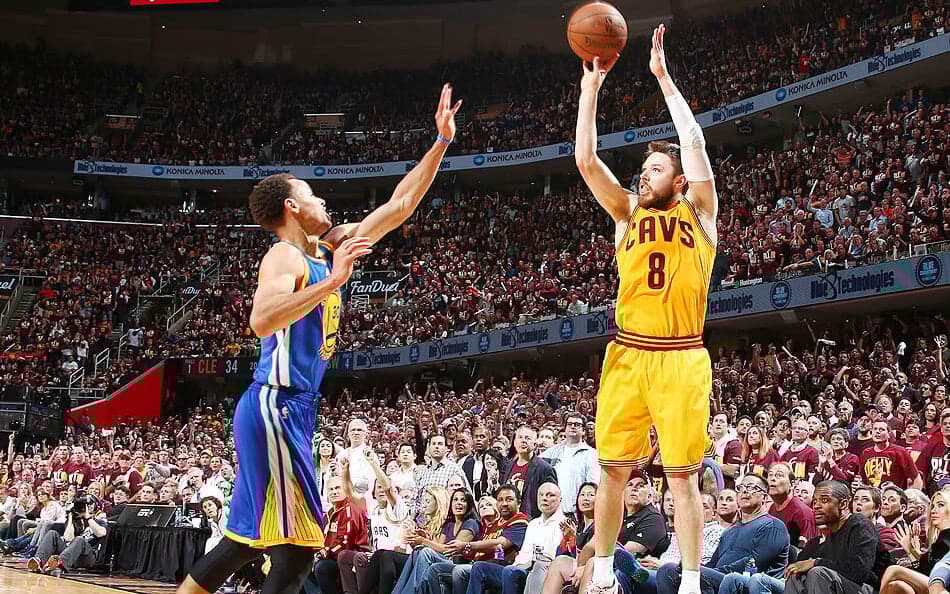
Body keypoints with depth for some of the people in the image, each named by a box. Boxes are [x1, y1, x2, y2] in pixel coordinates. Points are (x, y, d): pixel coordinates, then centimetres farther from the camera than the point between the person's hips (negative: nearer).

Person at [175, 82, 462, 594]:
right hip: (276, 407, -10)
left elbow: (399, 206, 18)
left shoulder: (326, 250, 15)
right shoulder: (285, 258, -11)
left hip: (290, 410, 10)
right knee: (297, 549, -11)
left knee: (248, 538, 16)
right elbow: (262, 321, -31)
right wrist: (332, 282, -32)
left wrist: (442, 142, 16)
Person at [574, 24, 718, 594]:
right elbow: (586, 159, 3)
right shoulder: (629, 213, 13)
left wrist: (663, 76, -6)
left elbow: (694, 144, -8)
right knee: (613, 468, 6)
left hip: (681, 358, -3)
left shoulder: (698, 212, 6)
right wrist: (591, 86, -2)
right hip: (627, 354, 3)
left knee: (684, 474, -1)